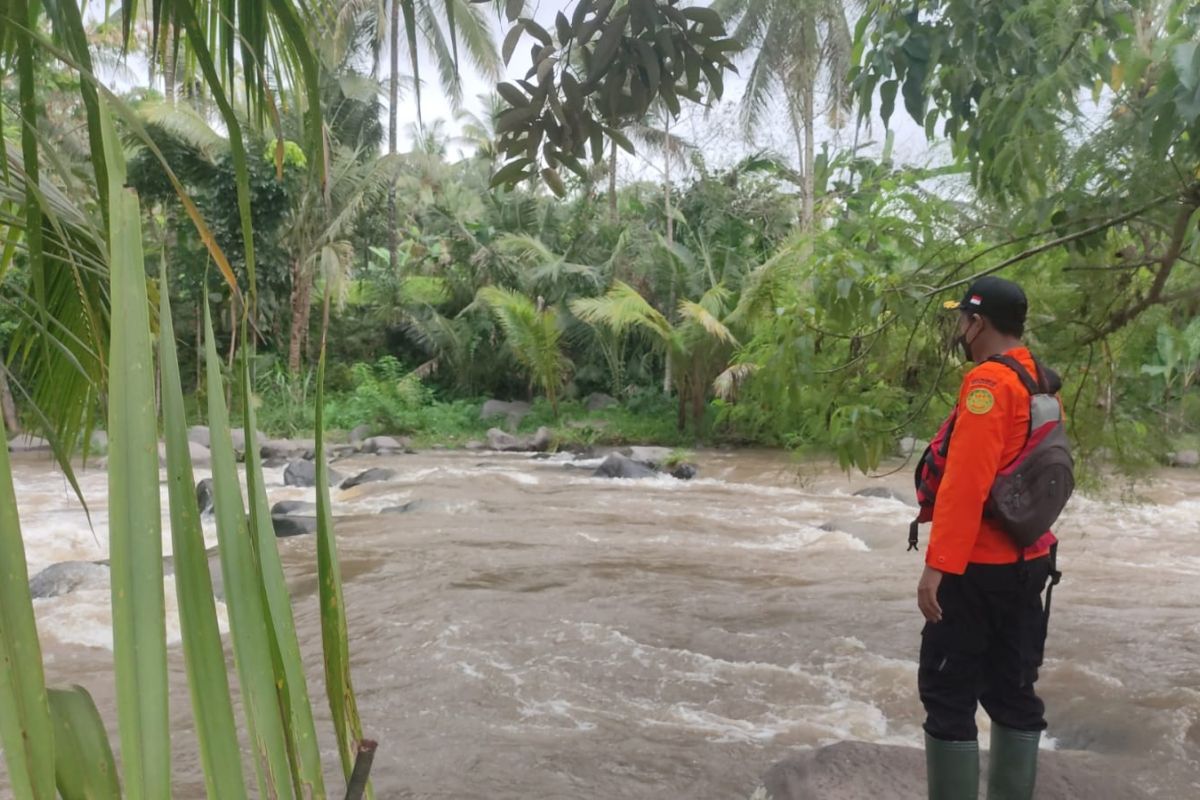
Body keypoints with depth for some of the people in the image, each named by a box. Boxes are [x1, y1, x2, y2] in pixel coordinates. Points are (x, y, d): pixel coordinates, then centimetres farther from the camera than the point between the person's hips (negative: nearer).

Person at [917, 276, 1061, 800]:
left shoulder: (988, 382, -17)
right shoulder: (1042, 385, 10)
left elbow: (965, 483, -24)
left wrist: (938, 566, -24)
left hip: (978, 569, -9)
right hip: (1027, 562, 9)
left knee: (947, 695, 0)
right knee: (1012, 691, 15)